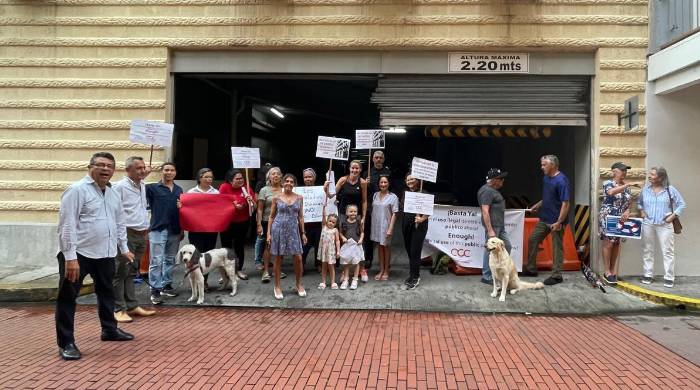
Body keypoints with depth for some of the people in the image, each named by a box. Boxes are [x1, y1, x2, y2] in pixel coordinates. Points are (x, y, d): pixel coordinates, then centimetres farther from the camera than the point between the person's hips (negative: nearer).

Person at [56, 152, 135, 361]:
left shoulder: (113, 194, 11)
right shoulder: (77, 190, -13)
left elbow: (119, 223, 22)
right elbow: (67, 225, -18)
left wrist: (124, 248, 20)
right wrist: (70, 257, -23)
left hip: (105, 253, 8)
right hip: (79, 253, -8)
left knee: (107, 292, 20)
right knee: (67, 297, 1)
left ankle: (109, 330, 37)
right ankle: (66, 343, 8)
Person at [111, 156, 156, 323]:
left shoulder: (142, 186, 15)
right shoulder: (119, 187, -10)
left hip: (141, 234, 8)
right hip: (126, 234, -8)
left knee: (131, 272, 14)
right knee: (121, 272, -3)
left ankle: (132, 306, 20)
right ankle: (119, 309, 2)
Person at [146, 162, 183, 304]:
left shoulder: (179, 190, 13)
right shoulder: (152, 187, -2)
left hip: (175, 230, 5)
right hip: (158, 229, -5)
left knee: (170, 260, 13)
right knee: (156, 261, -5)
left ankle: (166, 285, 24)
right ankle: (155, 290, 0)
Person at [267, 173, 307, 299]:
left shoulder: (299, 198, 4)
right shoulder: (276, 198, -1)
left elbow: (300, 217, 8)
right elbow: (271, 216, 3)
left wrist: (303, 233, 5)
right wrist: (268, 233, -3)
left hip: (293, 230, 2)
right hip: (278, 229, -1)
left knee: (298, 258, -1)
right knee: (278, 259, 5)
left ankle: (299, 284, 19)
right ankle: (277, 286, 17)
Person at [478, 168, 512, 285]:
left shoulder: (493, 190, 17)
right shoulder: (487, 191, -16)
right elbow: (485, 211, -22)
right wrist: (490, 230, -25)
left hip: (500, 226, 10)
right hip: (493, 226, -10)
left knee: (507, 246, 13)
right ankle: (486, 277, 7)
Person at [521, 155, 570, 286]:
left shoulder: (561, 181, -20)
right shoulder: (545, 178, 6)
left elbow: (565, 203, -22)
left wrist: (559, 222, -24)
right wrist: (538, 205, 9)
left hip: (556, 221, -9)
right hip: (544, 218, 9)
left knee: (557, 247, 3)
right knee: (532, 240, 11)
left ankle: (556, 275, 13)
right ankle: (531, 269, 24)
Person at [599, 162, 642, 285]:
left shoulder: (626, 187, 12)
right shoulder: (607, 183, -7)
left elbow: (629, 203, 13)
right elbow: (611, 192, -30)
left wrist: (627, 212, -9)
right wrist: (629, 184, -35)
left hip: (621, 219, 6)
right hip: (607, 217, -6)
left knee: (617, 244, 5)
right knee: (608, 243, -9)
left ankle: (614, 272, 9)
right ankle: (607, 272, -1)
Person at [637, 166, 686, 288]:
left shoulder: (670, 190, -2)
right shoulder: (645, 189, 6)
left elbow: (681, 204, 3)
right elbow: (639, 203, 21)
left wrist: (673, 216, -6)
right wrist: (642, 212, 6)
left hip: (665, 224, -3)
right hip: (648, 224, 3)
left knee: (667, 251, -1)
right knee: (648, 250, 9)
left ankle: (669, 278, 5)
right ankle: (648, 275, 17)